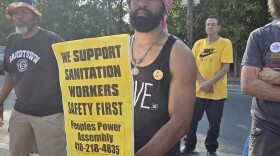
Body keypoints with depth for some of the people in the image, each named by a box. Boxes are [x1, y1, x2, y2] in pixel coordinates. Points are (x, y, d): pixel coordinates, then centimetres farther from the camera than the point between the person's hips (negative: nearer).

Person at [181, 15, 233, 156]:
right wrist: (202, 82, -12)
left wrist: (209, 83, -18)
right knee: (192, 120, 9)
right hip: (198, 90, 3)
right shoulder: (198, 44, 7)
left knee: (214, 123, 5)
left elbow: (225, 68, -10)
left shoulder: (225, 43, -4)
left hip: (217, 92, -3)